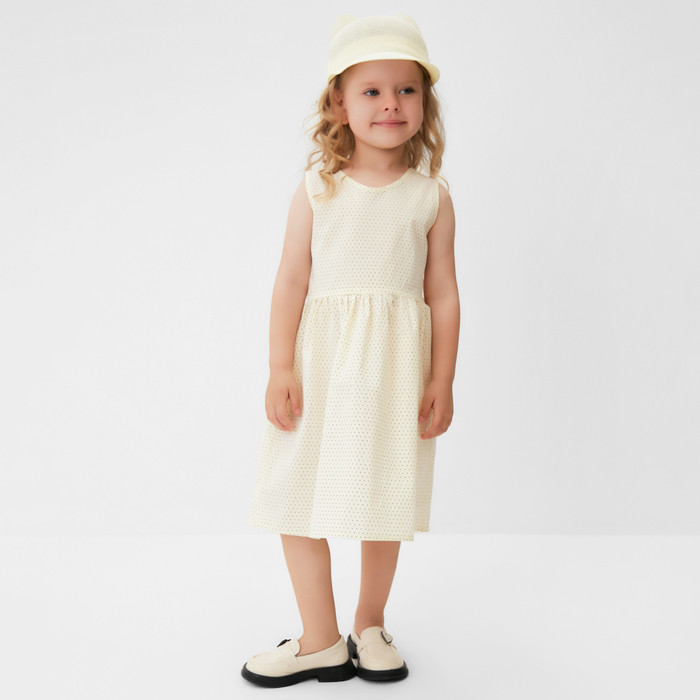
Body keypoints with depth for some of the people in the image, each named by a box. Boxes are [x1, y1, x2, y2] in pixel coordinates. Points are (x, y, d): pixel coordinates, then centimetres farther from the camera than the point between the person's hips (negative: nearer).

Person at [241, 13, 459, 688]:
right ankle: (320, 642, 18)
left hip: (394, 366, 0)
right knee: (299, 496, 3)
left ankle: (370, 624, 31)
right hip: (319, 360, 1)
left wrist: (442, 380, -1)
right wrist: (281, 369, -7)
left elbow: (443, 294, 3)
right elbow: (291, 280, -1)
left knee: (385, 500, 9)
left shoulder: (431, 198, 2)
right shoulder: (317, 190, 1)